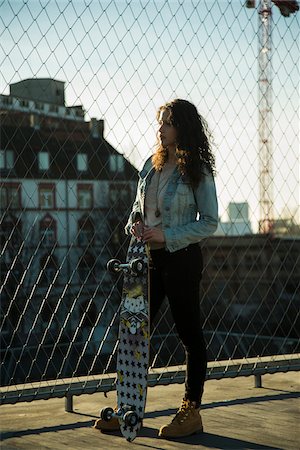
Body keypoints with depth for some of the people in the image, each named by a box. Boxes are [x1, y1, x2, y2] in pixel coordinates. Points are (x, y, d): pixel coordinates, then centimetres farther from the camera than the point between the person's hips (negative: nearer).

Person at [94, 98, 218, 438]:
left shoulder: (197, 171, -7)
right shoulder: (152, 165, 10)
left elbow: (209, 222, -9)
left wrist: (167, 235, -17)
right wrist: (135, 223, -2)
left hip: (181, 258, -6)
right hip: (150, 257, 6)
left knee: (189, 333, 3)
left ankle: (191, 412, 13)